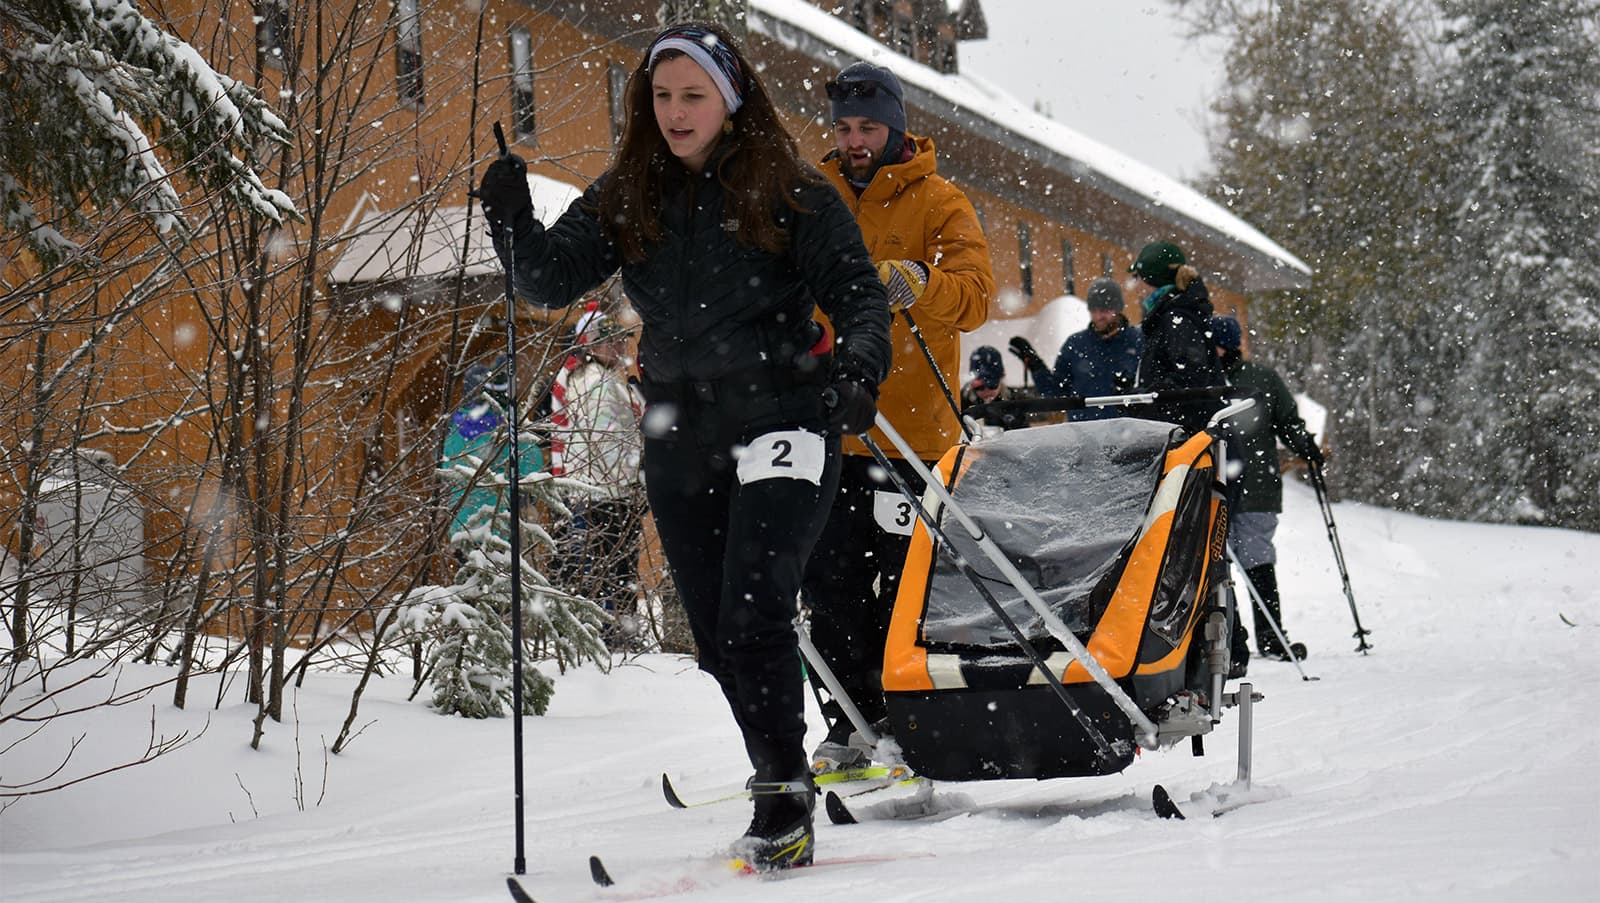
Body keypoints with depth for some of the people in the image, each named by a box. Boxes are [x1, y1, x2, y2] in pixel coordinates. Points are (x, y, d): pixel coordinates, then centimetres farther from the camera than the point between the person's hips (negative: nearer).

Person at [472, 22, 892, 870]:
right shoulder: (625, 198, 7)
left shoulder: (790, 193, -4)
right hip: (681, 442, 5)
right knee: (718, 640, 11)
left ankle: (784, 800, -12)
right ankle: (783, 787, 26)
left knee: (753, 617, -19)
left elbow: (856, 291, -6)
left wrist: (857, 368, -25)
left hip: (780, 424, -5)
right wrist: (511, 219, -16)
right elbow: (551, 277, 3)